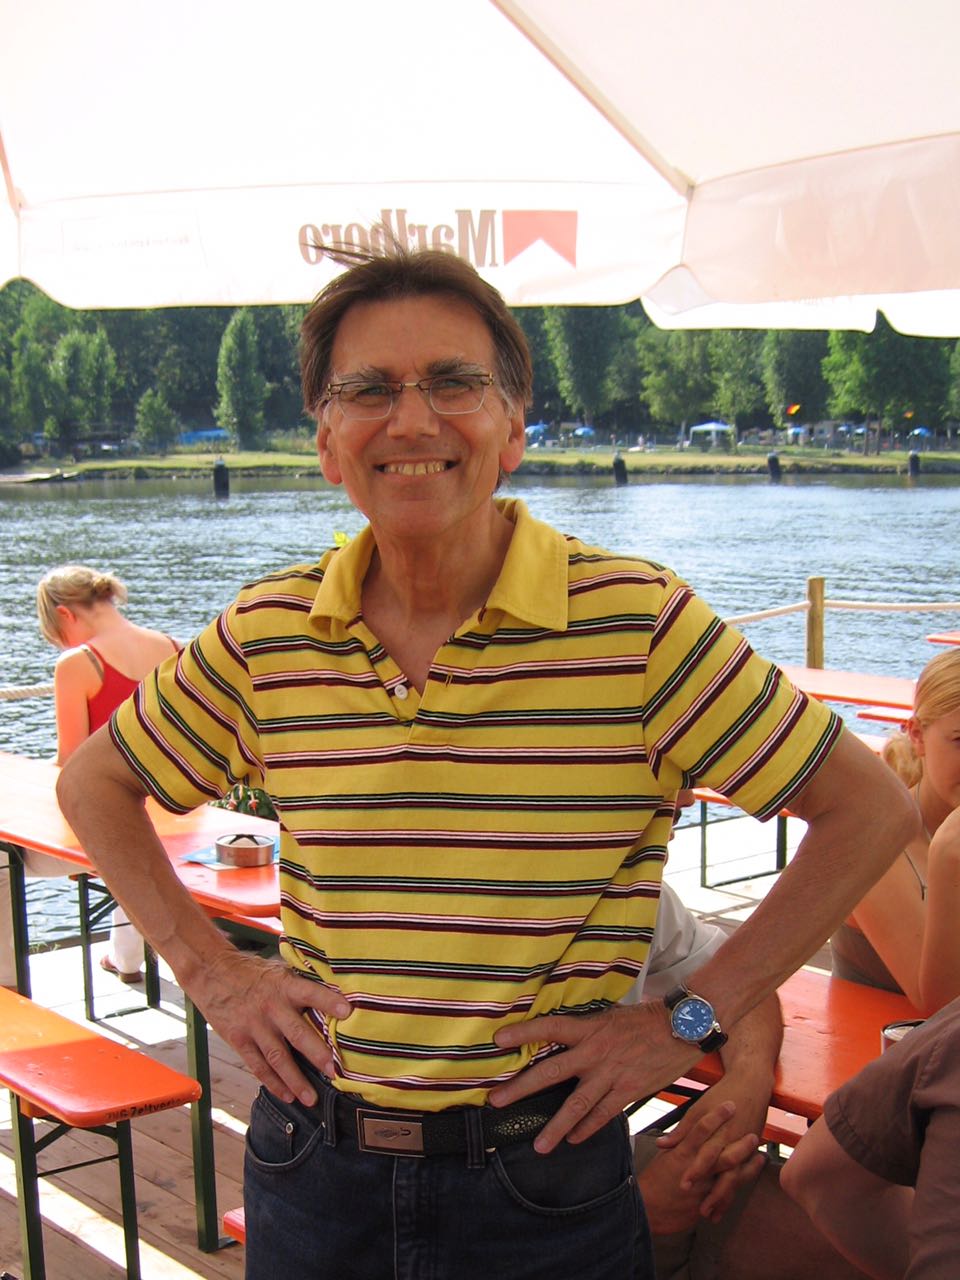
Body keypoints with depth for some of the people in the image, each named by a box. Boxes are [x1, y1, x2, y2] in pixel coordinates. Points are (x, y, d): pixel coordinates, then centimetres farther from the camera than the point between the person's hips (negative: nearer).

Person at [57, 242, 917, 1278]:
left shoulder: (637, 621, -13)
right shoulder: (266, 633, -4)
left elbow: (871, 809, -8)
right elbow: (95, 783, 12)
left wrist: (688, 1019, -9)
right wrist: (208, 969, 3)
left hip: (543, 1187, -2)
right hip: (314, 1169, 3)